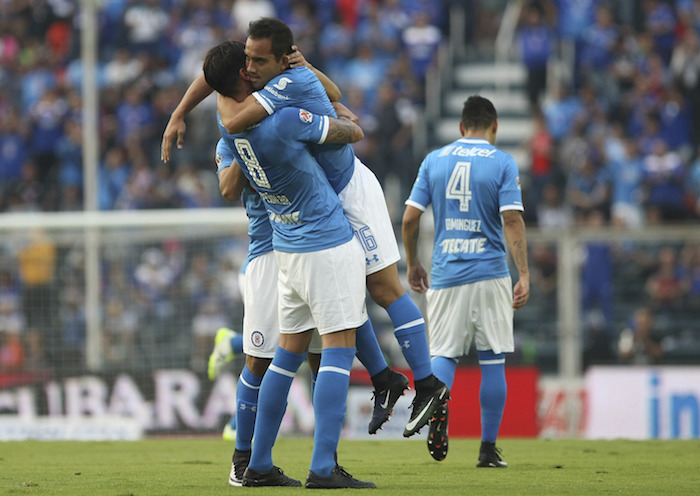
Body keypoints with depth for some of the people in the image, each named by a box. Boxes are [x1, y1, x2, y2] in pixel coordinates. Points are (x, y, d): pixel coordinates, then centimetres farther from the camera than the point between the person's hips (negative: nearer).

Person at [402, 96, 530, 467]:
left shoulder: (434, 161, 7)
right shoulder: (503, 164, -2)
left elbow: (409, 219, 4)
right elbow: (513, 221, -10)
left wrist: (412, 264, 17)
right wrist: (524, 275, -10)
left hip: (445, 274, 2)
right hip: (490, 274, -2)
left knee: (444, 353, 8)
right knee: (492, 360, 6)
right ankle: (488, 449, 6)